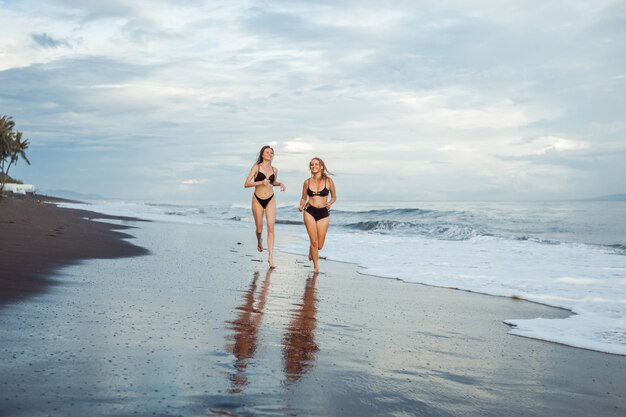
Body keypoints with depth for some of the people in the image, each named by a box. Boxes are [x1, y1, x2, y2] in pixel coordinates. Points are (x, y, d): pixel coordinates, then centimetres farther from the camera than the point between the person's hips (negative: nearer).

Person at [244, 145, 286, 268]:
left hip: (270, 200, 2)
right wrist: (261, 182, -24)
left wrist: (280, 184, 4)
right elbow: (246, 184, -12)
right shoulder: (256, 167, -6)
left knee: (271, 227, -9)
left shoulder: (274, 170, 5)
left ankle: (270, 256, -8)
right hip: (258, 200, -2)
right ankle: (259, 241, 44)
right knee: (259, 228, 8)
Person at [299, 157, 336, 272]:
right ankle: (315, 266, 14)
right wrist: (301, 206, -5)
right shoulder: (307, 182, 3)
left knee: (319, 245, 6)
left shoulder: (328, 181, -1)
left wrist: (329, 203, -10)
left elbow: (334, 197, 10)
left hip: (323, 213, 0)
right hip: (310, 212, 0)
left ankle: (311, 250, 43)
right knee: (314, 242, -6)